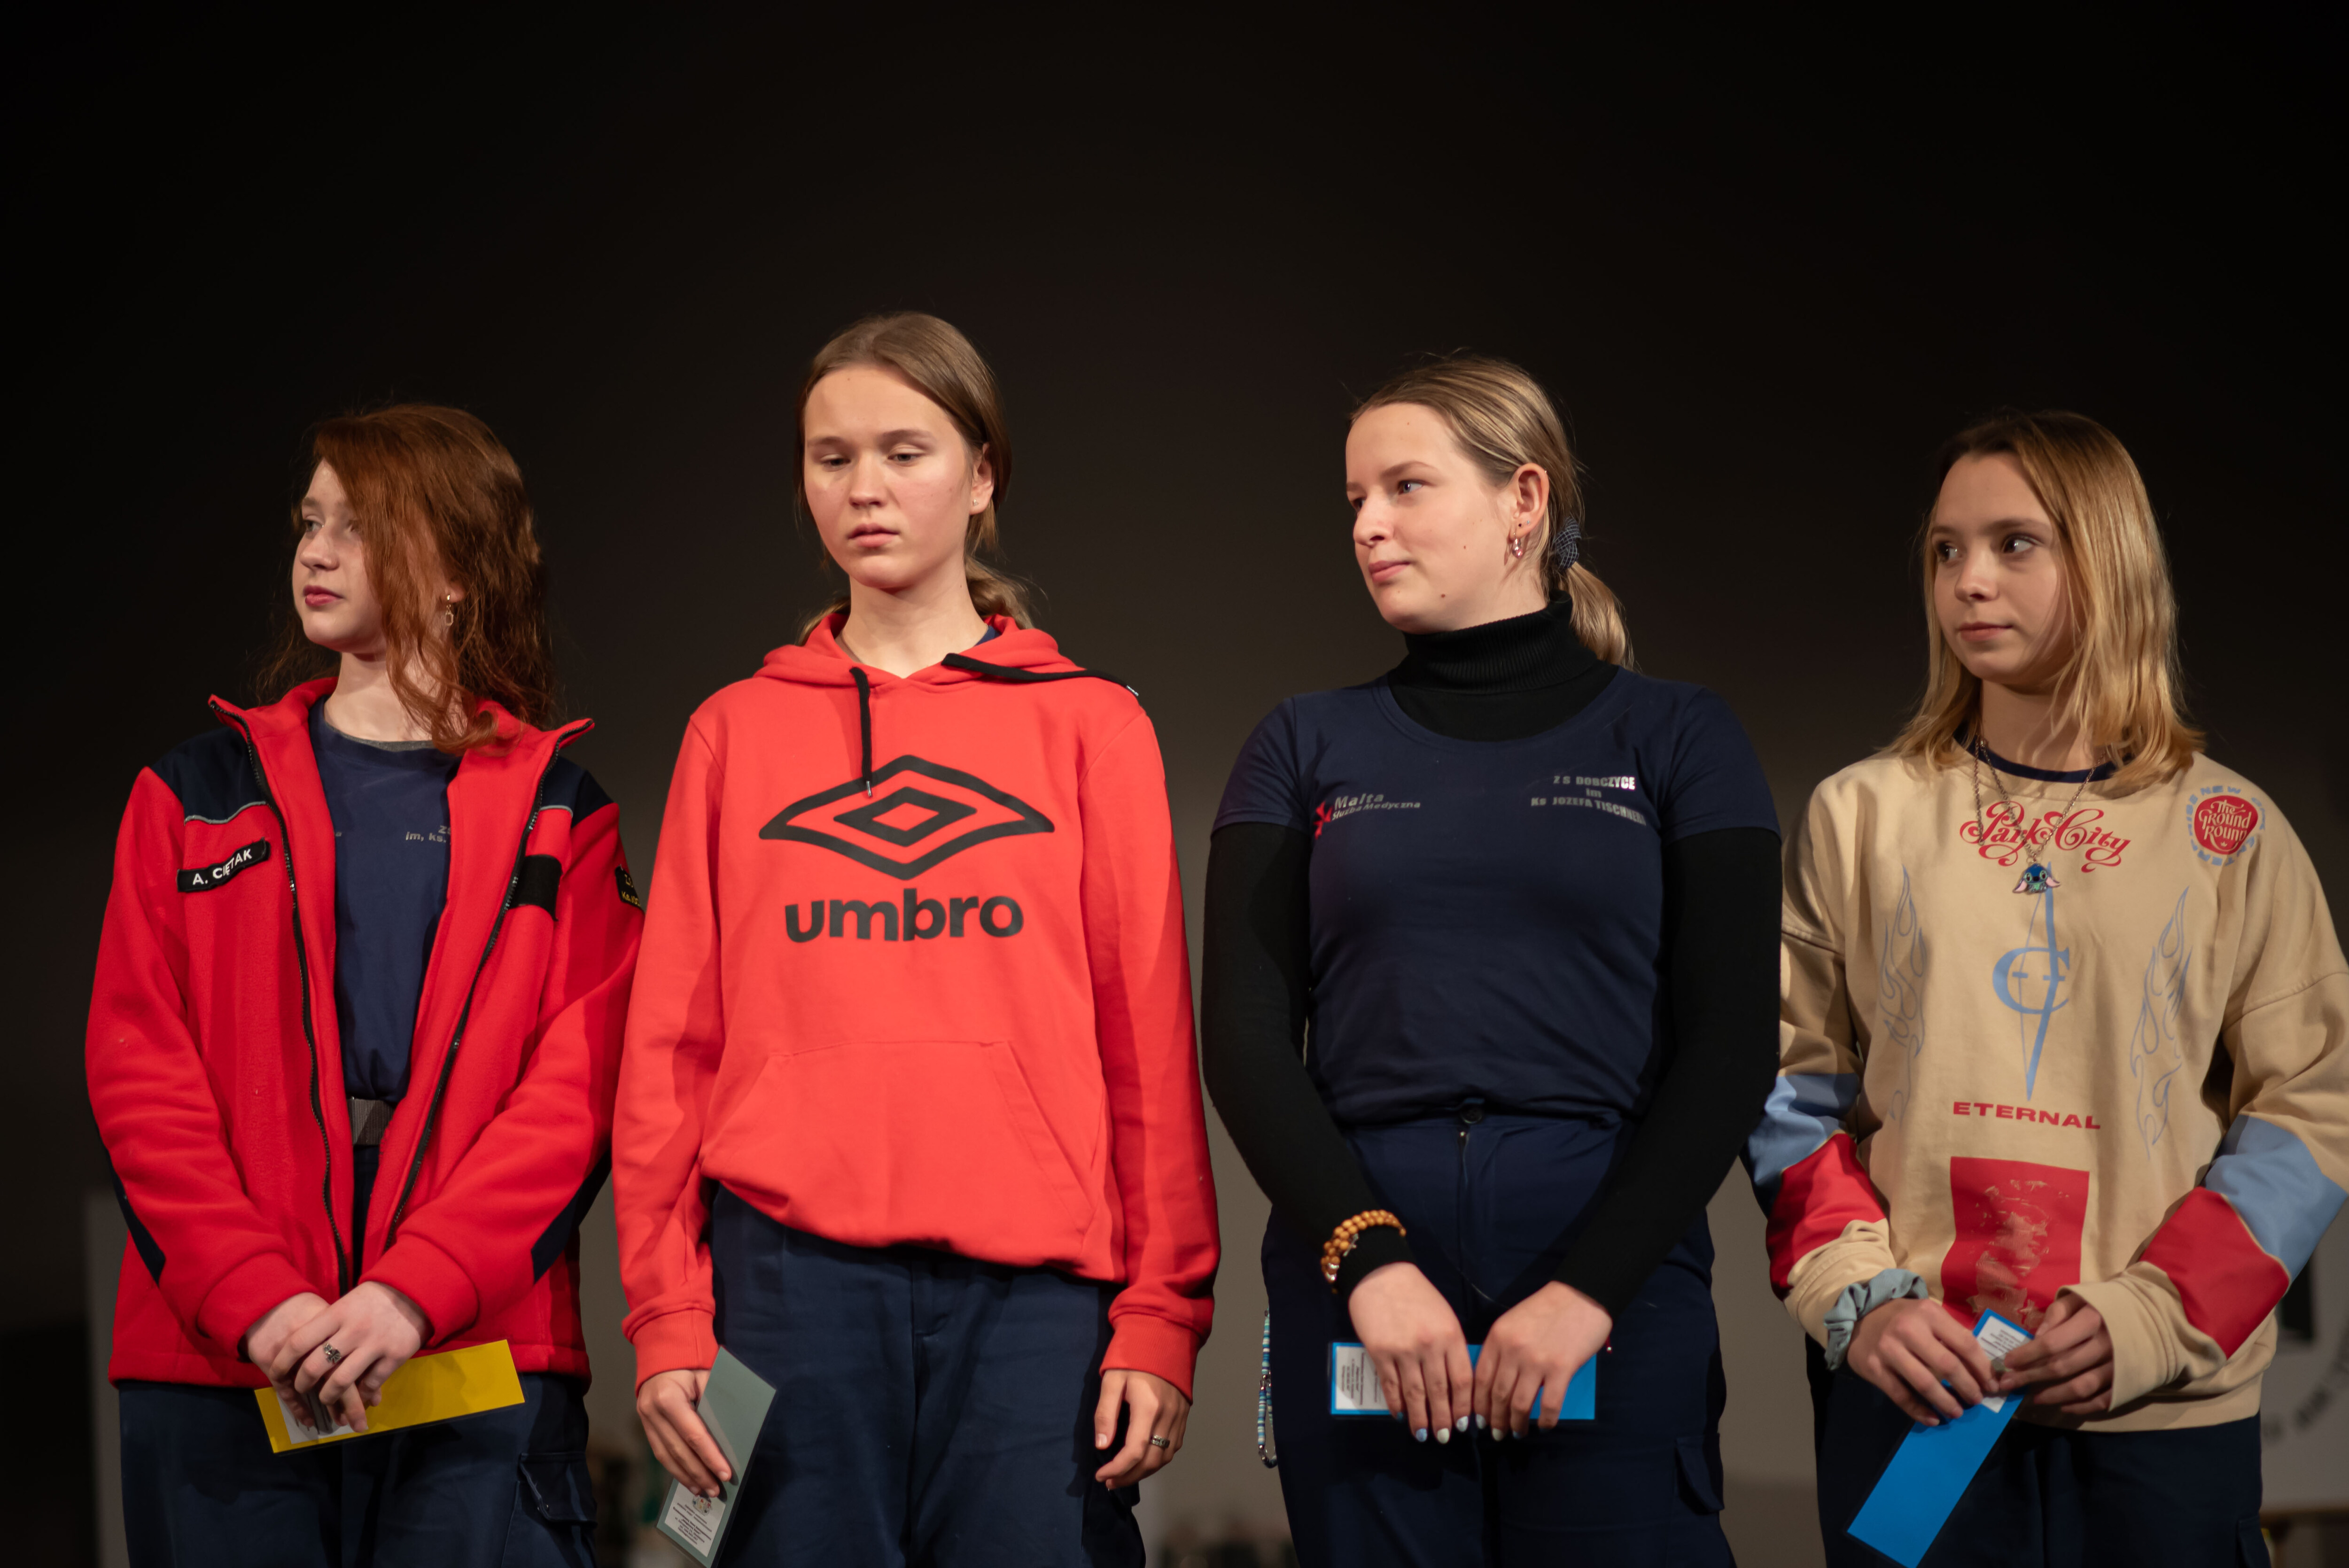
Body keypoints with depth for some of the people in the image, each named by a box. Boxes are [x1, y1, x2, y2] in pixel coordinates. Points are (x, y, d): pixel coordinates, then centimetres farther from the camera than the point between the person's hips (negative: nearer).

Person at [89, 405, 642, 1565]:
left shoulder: (557, 818, 9)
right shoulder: (198, 798, 14)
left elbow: (575, 1088, -2)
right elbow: (140, 1074, 3)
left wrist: (415, 1293, -16)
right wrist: (255, 1299, -11)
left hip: (479, 1357, -1)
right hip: (217, 1365, 1)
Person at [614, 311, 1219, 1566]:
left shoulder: (1089, 727, 8)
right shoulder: (736, 732, 11)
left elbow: (1149, 1042, 5)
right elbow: (672, 1042, 9)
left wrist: (1162, 1316, -1)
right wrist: (668, 1319, 2)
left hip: (1033, 1284, -1)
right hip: (792, 1273, 1)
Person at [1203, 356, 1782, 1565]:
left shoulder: (1674, 738, 8)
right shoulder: (1306, 750, 12)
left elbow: (1729, 1046, 0)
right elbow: (1247, 1040, 3)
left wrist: (1589, 1288, -12)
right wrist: (1368, 1259, -12)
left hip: (1614, 1293, -1)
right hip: (1355, 1286, 1)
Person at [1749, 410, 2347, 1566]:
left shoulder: (2230, 832, 4)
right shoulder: (1860, 816, 6)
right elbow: (1794, 1091, 6)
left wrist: (2152, 1320, -10)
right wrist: (1858, 1298, -8)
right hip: (1912, 1392, 0)